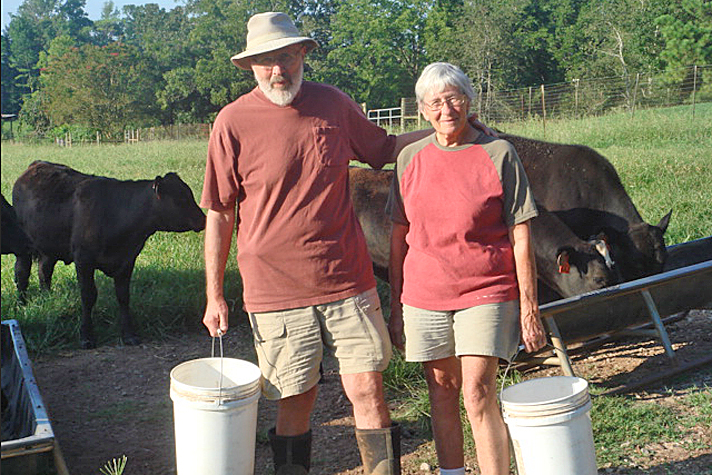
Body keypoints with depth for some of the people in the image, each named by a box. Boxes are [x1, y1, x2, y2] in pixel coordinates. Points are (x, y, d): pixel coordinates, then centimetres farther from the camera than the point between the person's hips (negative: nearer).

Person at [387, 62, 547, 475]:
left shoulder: (499, 154, -3)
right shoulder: (411, 158, 6)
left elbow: (521, 238, -2)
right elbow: (399, 236, 11)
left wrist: (529, 307, -5)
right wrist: (395, 306, 10)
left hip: (485, 293, -3)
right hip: (424, 296, 3)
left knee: (478, 395, -9)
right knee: (442, 394, 10)